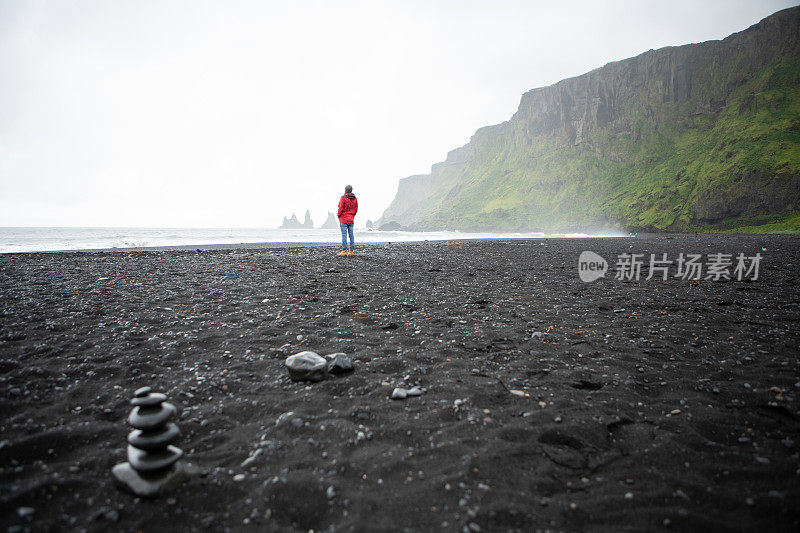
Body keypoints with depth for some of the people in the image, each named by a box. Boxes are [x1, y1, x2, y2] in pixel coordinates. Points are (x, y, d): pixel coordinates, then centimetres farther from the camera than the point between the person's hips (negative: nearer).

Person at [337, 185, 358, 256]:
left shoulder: (343, 198, -10)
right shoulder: (354, 199, 7)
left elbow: (341, 208, -12)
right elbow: (356, 209, 10)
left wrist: (338, 215, 4)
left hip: (344, 219, -6)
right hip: (351, 219, 6)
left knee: (344, 235, -6)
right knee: (351, 235, 7)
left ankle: (344, 251, -8)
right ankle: (351, 250, 7)